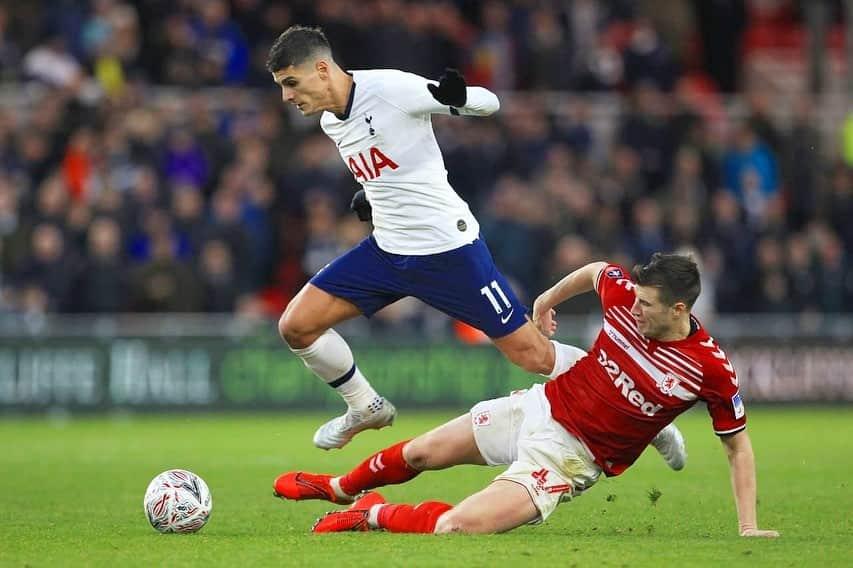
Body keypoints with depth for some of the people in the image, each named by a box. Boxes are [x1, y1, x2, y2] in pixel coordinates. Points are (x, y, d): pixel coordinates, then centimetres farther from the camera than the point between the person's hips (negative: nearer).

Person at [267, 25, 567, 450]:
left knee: (534, 357, -6)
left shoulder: (391, 88, -18)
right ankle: (366, 408, 19)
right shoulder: (330, 122, 6)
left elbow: (489, 103, -14)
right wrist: (370, 193, 8)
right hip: (386, 250, 7)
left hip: (448, 249, -7)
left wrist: (456, 96, -35)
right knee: (296, 326, -2)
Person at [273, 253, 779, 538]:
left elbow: (738, 443, -12)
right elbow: (594, 270, 11)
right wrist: (548, 299, 18)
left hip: (569, 455, -5)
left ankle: (375, 515, 8)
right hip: (542, 406, 5)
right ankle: (339, 489, 52)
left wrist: (749, 526, -15)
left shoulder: (711, 368, -24)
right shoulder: (625, 293, -13)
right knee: (420, 454, 21)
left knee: (454, 527, -22)